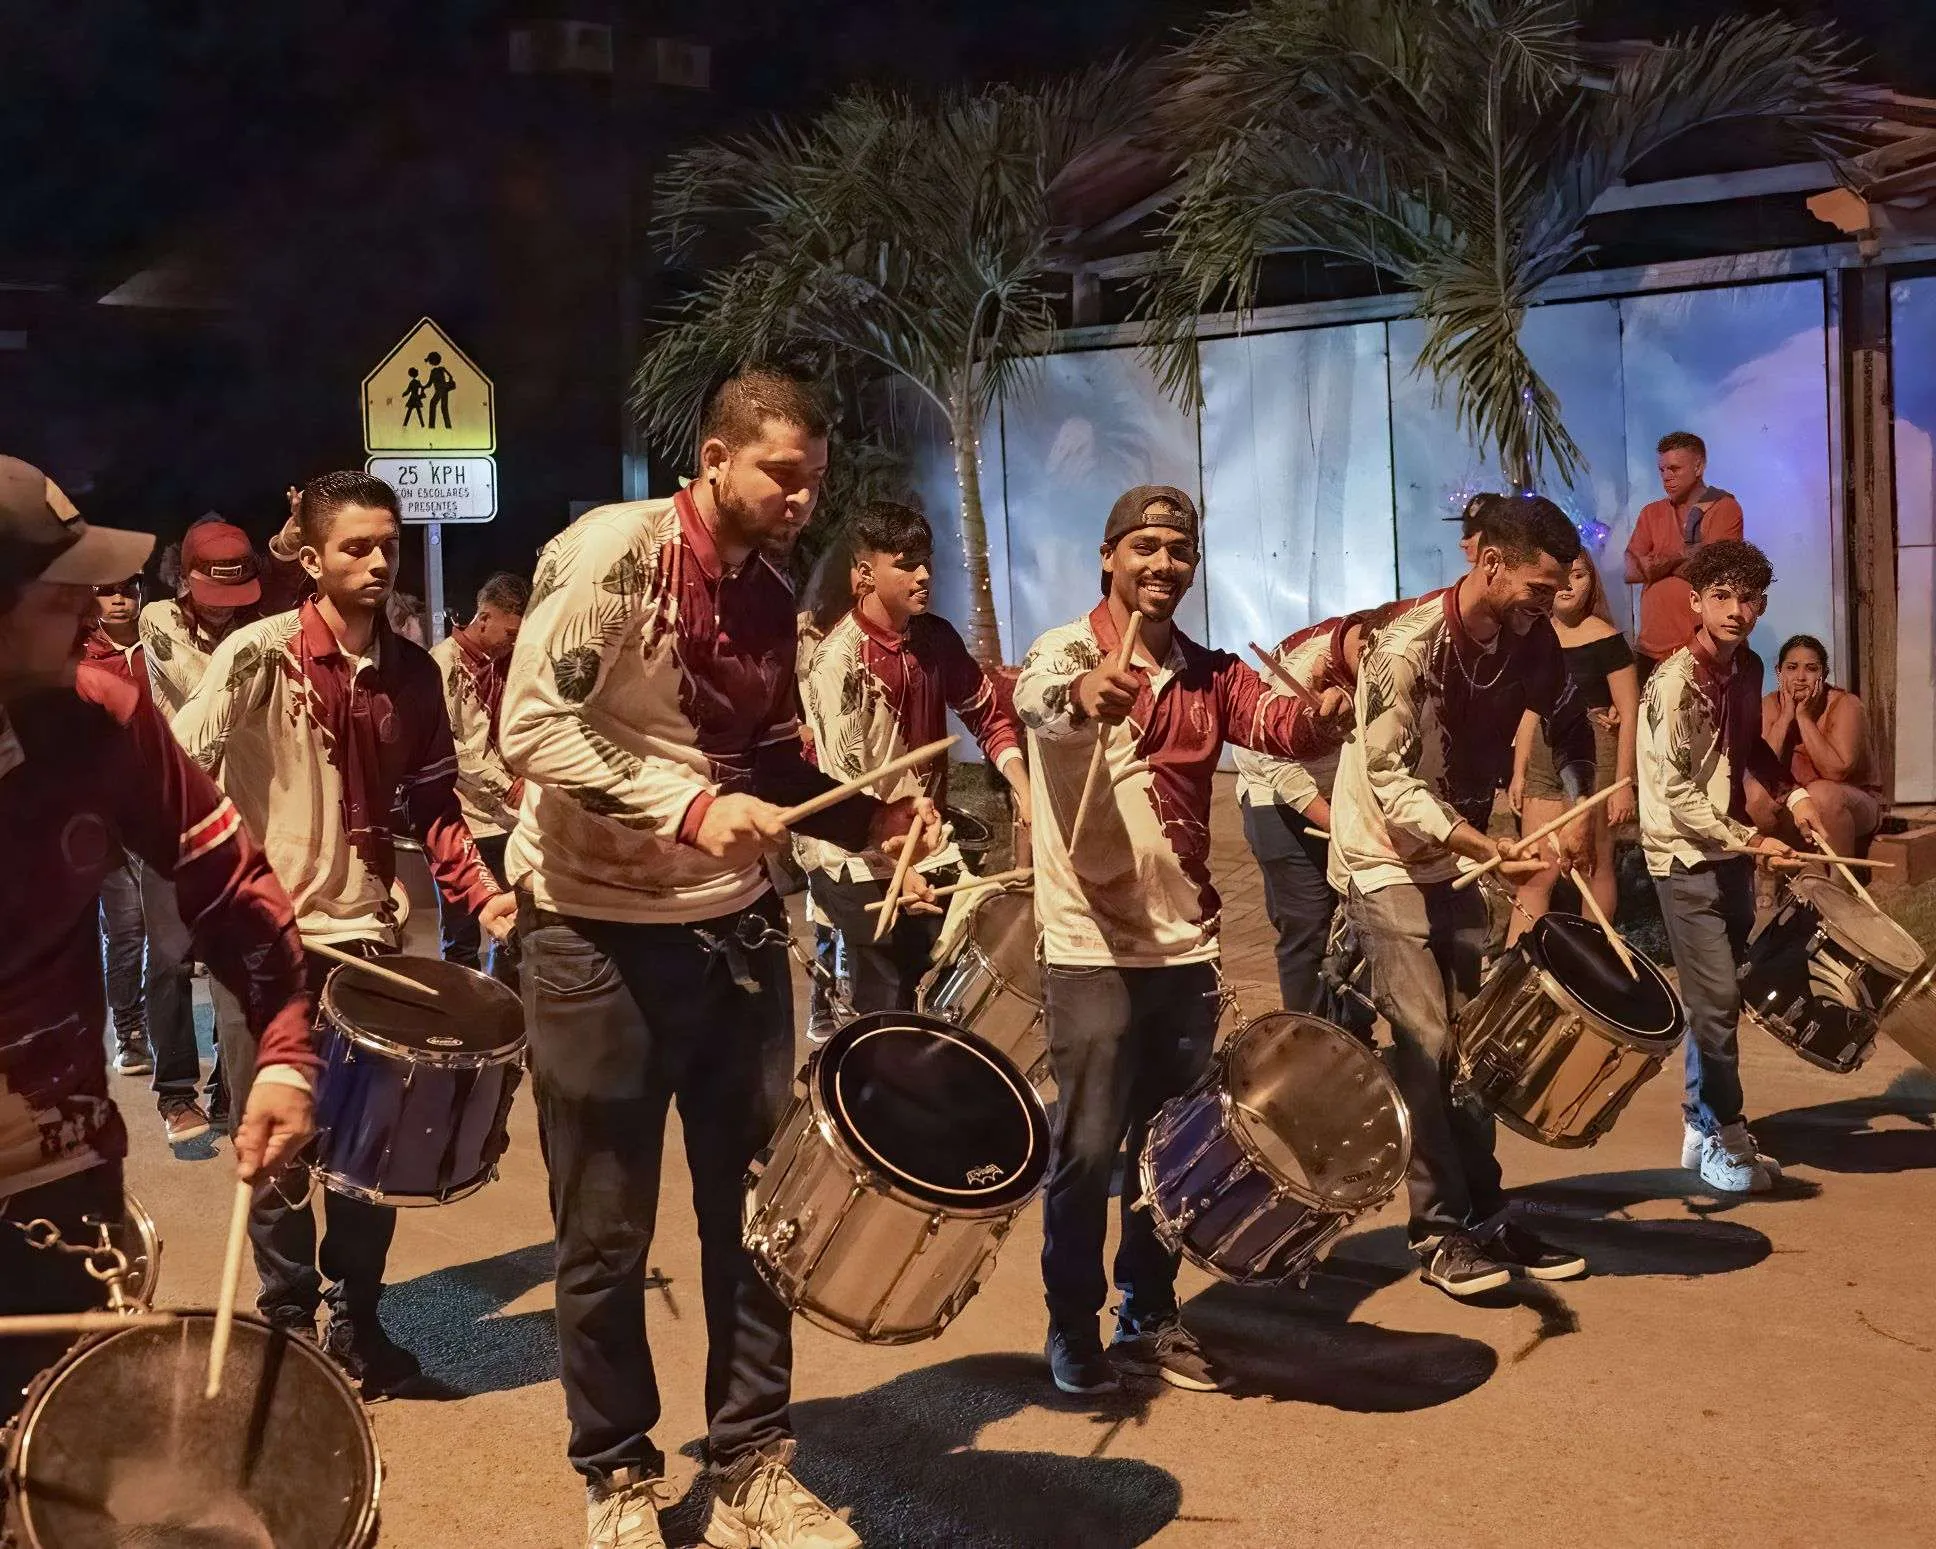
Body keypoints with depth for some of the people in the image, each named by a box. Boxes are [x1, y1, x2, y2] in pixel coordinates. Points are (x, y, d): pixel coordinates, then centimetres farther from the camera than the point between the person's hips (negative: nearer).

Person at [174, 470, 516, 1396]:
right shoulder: (259, 655, -11)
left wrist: (481, 893, -6)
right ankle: (288, 1327, 26)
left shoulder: (413, 674, 3)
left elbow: (431, 801, 7)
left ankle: (356, 1324, 26)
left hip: (364, 936, 3)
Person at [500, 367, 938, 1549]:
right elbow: (531, 729, -20)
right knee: (609, 1231, 6)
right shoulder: (612, 551, -14)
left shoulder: (772, 599, 8)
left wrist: (874, 817, -3)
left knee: (756, 1204, 11)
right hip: (598, 929, -6)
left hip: (733, 925, 6)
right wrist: (687, 807, -28)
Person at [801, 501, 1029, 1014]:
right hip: (862, 864, -6)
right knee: (886, 1015, -1)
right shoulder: (839, 660, -18)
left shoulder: (937, 638, 2)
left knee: (915, 988, 13)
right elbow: (845, 783, -21)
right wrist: (897, 866, -29)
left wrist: (1023, 789, -6)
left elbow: (988, 716, 11)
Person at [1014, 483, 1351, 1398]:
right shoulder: (1067, 653, -5)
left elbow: (1278, 722, -8)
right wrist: (1079, 696, -52)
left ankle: (1150, 1320, 30)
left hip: (1185, 948, 5)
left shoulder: (1208, 675, 10)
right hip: (1091, 950, -5)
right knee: (1088, 1148, -1)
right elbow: (1035, 696, -28)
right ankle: (1072, 1332, 17)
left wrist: (1322, 714, -31)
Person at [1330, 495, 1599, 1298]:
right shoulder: (1407, 645, -25)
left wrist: (1579, 808, -3)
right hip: (1384, 861, -7)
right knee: (1425, 1042, -9)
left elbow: (1570, 728, 13)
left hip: (1459, 857, 7)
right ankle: (1439, 1232, 2)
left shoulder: (1530, 641, -6)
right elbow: (1391, 785, -26)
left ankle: (1485, 1214, 20)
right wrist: (1491, 848, -33)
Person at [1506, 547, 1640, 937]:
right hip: (1544, 762, 4)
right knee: (1536, 873, 0)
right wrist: (1518, 774, 11)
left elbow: (1630, 714, -7)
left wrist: (1623, 783, -11)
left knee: (1595, 866, 3)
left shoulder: (1606, 639, -5)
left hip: (1593, 760, -4)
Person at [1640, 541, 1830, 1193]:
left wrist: (1791, 793, 8)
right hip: (1687, 858, -8)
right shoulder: (1675, 684, -18)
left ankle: (1701, 1130, 26)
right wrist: (1752, 840, -21)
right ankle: (1726, 1142, 7)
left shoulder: (1747, 668, 5)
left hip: (1732, 853, 8)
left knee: (1716, 998, 14)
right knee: (1717, 1002, -6)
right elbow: (1678, 796, -19)